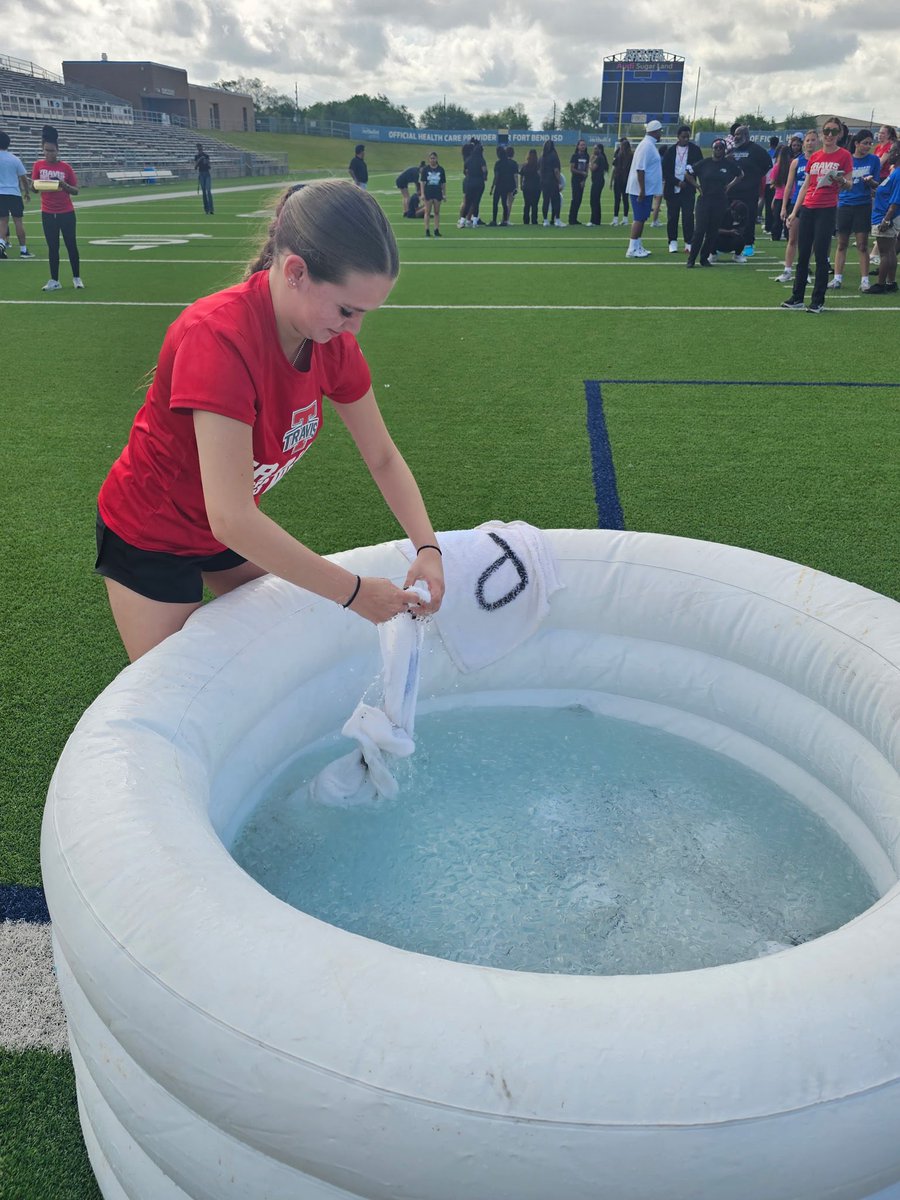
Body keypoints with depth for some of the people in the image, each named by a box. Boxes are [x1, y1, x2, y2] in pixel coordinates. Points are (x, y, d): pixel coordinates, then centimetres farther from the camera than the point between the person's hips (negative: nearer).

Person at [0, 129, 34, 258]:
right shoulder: (15, 159, -1)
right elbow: (24, 178, 5)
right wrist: (27, 192, 16)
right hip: (15, 194, -1)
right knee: (18, 221, 4)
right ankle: (23, 250, 5)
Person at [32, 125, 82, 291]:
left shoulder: (65, 167, -4)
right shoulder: (38, 165, 1)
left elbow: (75, 191, -2)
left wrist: (64, 185, -21)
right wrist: (36, 185, -19)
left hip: (66, 213, -2)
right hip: (48, 213, 2)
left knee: (71, 245, 5)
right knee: (52, 247, 5)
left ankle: (77, 278, 18)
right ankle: (54, 281, 9)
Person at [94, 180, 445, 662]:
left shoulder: (332, 339, -15)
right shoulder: (220, 337, -36)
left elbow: (383, 459, -4)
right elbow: (231, 518, -39)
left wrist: (428, 548, -19)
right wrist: (352, 591, -33)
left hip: (235, 527, 6)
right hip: (150, 535, -6)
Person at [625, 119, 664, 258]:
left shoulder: (650, 145, 15)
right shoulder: (647, 145, -16)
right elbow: (640, 169, -22)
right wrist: (642, 190, -23)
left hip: (646, 189, 10)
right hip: (642, 190, -10)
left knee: (641, 218, 13)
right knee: (639, 218, -8)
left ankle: (637, 247, 18)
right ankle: (632, 249, -6)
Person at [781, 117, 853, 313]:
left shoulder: (844, 155, -1)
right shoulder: (814, 157, 12)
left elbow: (849, 184, -2)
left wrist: (841, 181, -24)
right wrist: (794, 211, 11)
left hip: (827, 209, -5)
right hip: (807, 209, 5)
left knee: (821, 255, -5)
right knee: (802, 255, 6)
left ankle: (818, 301, 0)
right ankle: (797, 298, 14)